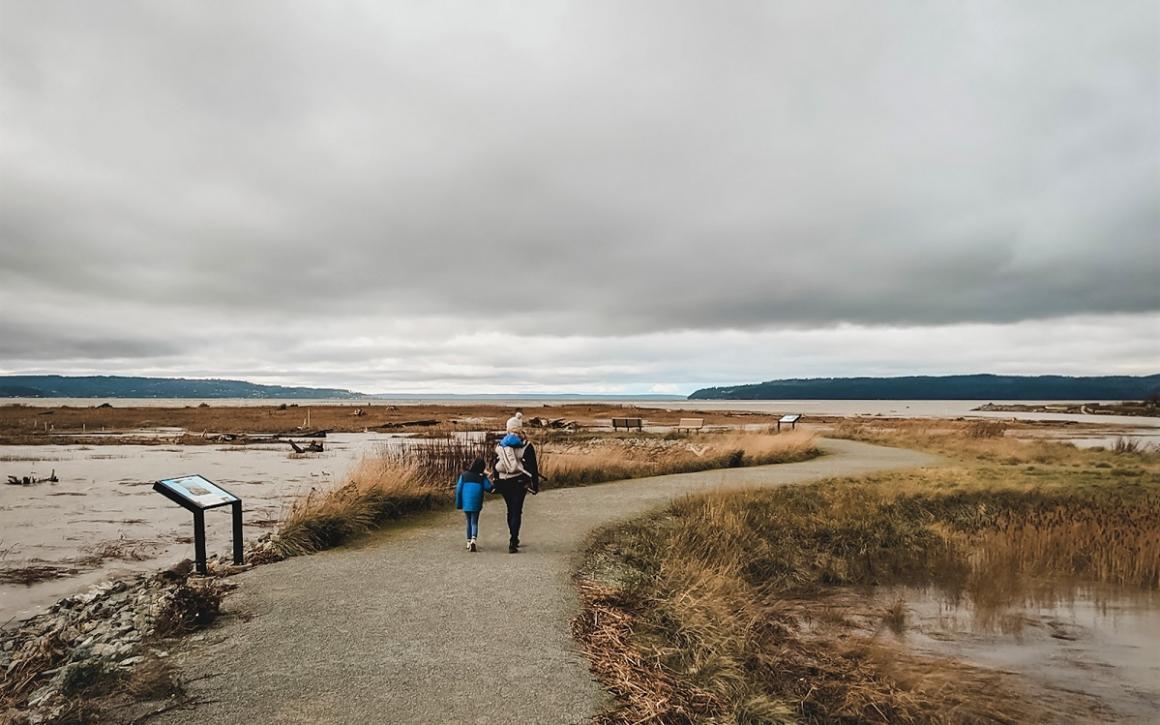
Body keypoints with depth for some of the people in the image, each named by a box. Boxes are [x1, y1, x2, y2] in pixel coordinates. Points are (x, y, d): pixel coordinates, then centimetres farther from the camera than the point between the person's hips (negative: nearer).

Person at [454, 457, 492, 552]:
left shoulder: (464, 475, 3)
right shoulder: (482, 477, -3)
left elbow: (458, 489, 3)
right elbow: (489, 487, -9)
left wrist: (458, 504, 8)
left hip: (466, 503, 2)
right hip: (476, 504, -2)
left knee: (469, 522, 19)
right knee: (474, 522, 4)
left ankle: (469, 542, 19)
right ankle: (473, 540, -19)